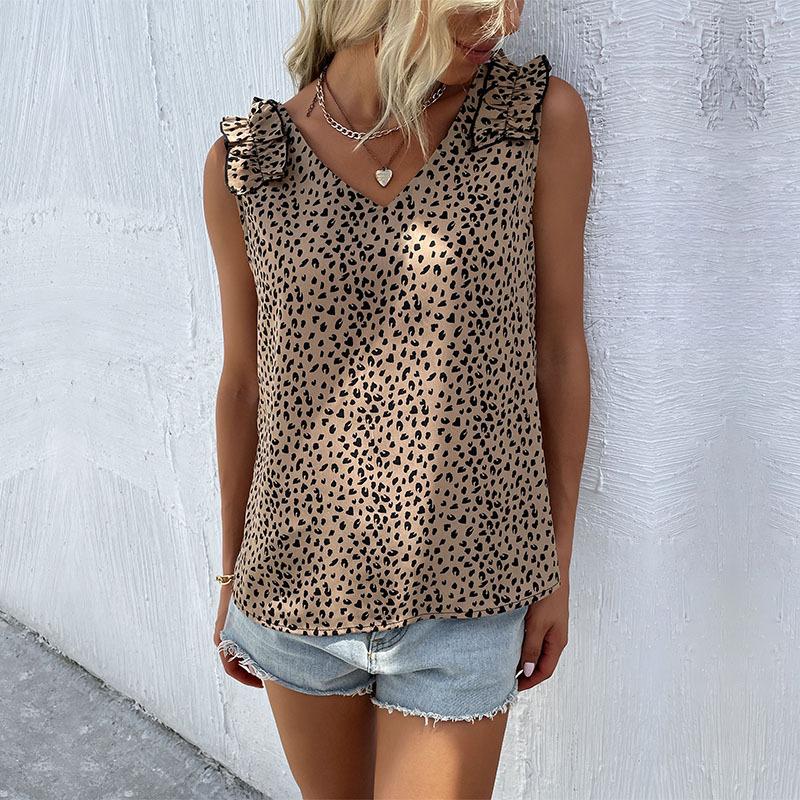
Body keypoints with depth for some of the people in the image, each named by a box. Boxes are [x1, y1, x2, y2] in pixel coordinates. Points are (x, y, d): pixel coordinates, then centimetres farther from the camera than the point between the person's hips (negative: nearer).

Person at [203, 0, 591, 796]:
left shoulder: (542, 117, -10)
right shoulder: (246, 161, -6)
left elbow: (558, 349, -4)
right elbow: (244, 379, 3)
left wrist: (558, 569, -1)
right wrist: (233, 577, 11)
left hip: (461, 600, -1)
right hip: (302, 577, 2)